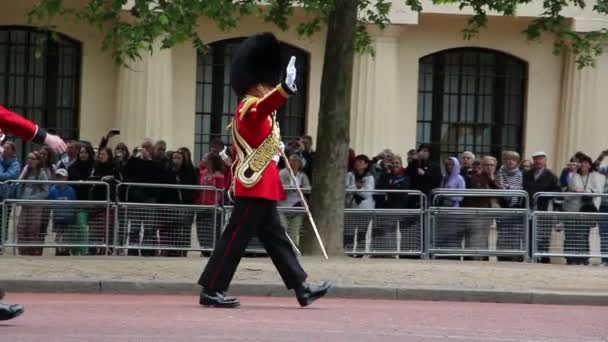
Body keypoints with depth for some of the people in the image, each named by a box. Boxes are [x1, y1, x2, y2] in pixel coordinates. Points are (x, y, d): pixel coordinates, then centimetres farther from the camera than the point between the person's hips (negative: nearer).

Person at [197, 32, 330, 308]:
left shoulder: (247, 112, 19)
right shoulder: (251, 107, -13)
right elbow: (266, 104, -39)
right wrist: (286, 88, -57)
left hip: (258, 188, 11)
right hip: (256, 186, -11)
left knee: (276, 239, 11)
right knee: (236, 239, -7)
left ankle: (302, 289, 15)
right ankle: (211, 291, -4)